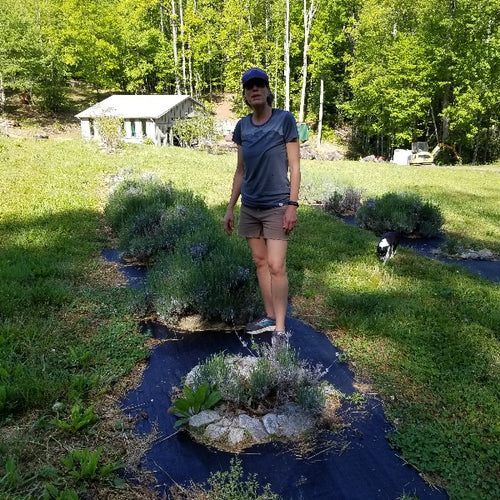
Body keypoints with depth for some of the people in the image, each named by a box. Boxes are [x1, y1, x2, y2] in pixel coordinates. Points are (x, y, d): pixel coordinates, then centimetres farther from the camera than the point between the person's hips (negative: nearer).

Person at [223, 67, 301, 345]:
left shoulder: (285, 120, -7)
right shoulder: (242, 126, 6)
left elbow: (294, 166, -8)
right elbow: (240, 170, 11)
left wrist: (293, 205, -15)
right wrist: (231, 207, 10)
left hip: (276, 206, -5)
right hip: (249, 207, 5)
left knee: (276, 267, -7)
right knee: (260, 262, 11)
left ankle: (280, 329, 3)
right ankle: (270, 316, 24)